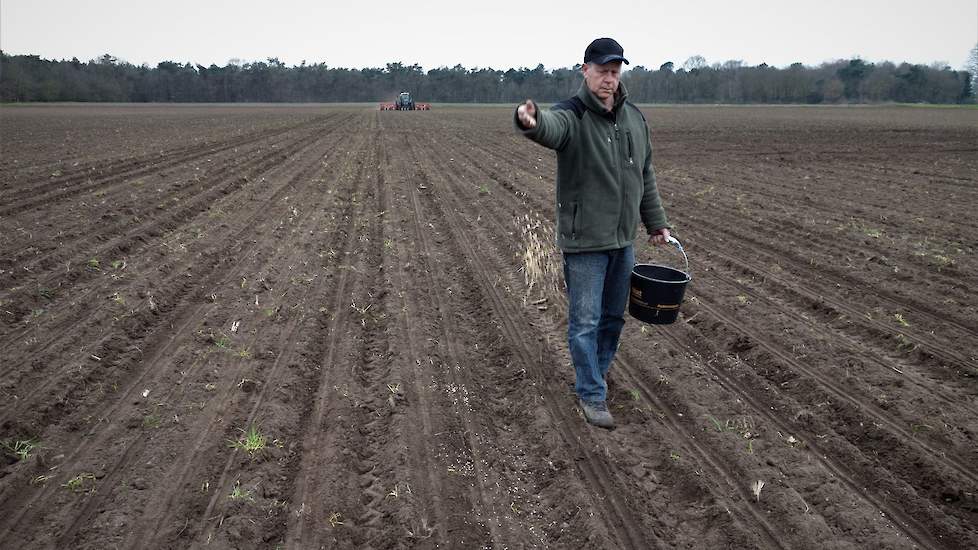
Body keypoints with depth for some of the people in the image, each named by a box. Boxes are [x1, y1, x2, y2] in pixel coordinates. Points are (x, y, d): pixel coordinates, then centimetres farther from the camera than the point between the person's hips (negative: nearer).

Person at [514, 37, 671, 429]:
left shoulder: (634, 118, 7)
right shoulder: (572, 116, -14)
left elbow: (645, 175, 16)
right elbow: (550, 128, -40)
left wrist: (655, 221, 18)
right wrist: (532, 121, -64)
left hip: (623, 239, 7)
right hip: (584, 241, -6)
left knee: (613, 317, 18)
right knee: (585, 321, 0)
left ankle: (596, 372, 38)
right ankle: (592, 394, 12)